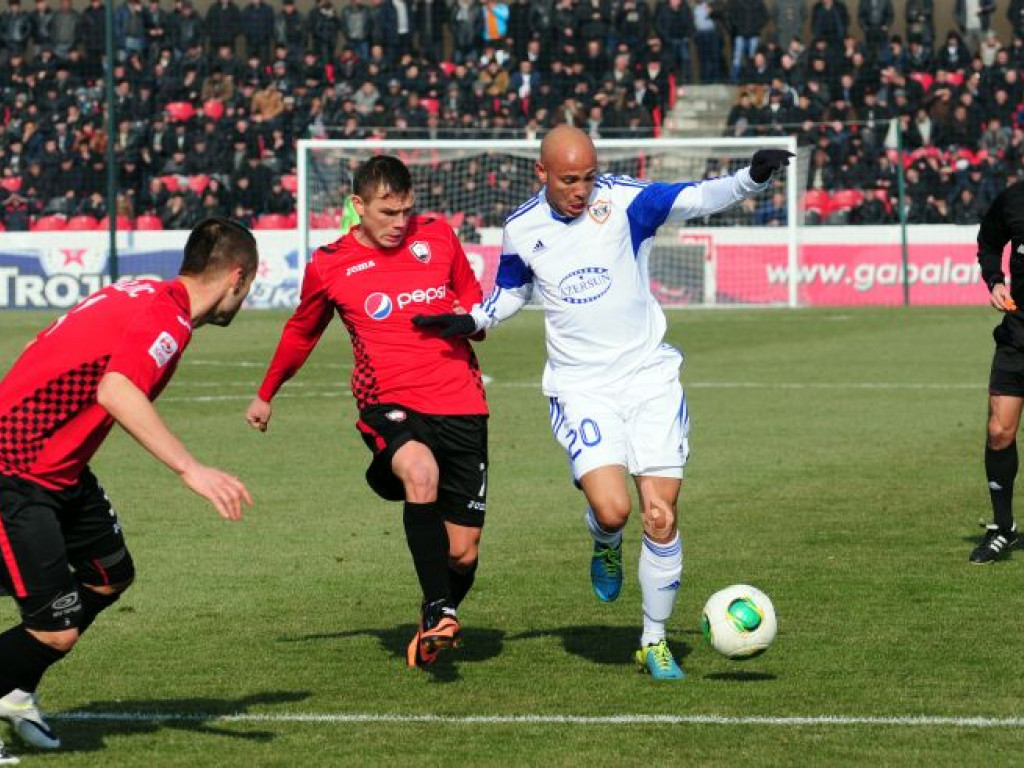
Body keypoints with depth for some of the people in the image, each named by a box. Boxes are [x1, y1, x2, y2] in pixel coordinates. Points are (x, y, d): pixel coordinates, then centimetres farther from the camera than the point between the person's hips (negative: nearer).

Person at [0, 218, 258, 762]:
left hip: (61, 469, 11)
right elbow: (117, 392, -36)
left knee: (110, 577, 23)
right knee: (56, 632, -12)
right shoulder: (167, 318, -19)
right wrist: (190, 469, -39)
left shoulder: (146, 296, 10)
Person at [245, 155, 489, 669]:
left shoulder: (438, 236, 9)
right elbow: (301, 332, 23)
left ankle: (436, 624, 34)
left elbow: (472, 296, 25)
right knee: (420, 471, -38)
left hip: (460, 405, 3)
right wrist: (266, 395, 34)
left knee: (463, 552, 2)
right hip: (389, 402, -3)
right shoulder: (329, 265, 4)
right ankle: (439, 613, -33)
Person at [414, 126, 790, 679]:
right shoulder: (521, 230, 0)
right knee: (611, 508, -20)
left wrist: (751, 178, -37)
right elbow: (512, 290, 20)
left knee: (661, 518, -3)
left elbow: (698, 198, -20)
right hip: (580, 387, 0)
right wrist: (473, 320, 3)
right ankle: (606, 546, 20)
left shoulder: (624, 201, -8)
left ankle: (654, 641, 15)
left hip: (648, 376, 0)